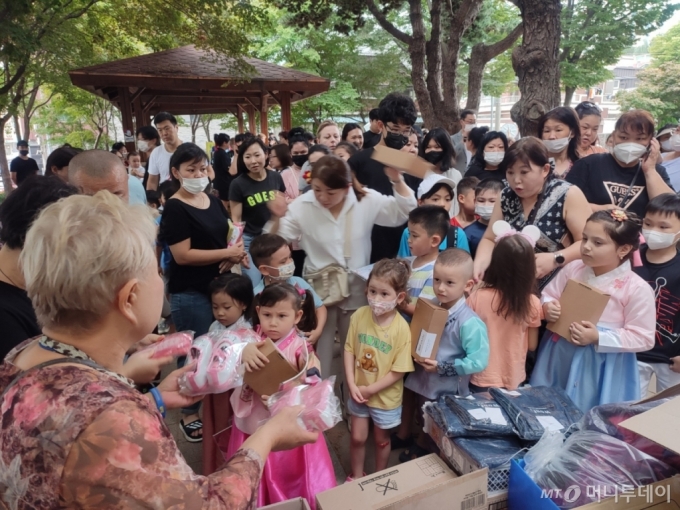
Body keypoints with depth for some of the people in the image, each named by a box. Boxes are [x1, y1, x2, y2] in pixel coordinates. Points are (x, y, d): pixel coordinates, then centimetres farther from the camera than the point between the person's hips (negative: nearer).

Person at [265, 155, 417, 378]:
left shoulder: (367, 200, -11)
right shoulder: (302, 206, -13)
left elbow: (405, 213, -7)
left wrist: (397, 180, -21)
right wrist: (277, 219, -28)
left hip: (356, 290, 2)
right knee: (320, 352, 12)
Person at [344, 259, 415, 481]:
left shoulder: (401, 328, -24)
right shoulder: (359, 315, -15)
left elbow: (399, 371, -19)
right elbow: (349, 350, -7)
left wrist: (370, 389, -17)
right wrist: (352, 385, -14)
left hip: (385, 396, -2)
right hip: (359, 392, 2)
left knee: (381, 440, 21)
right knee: (358, 437, 17)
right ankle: (357, 476, 42)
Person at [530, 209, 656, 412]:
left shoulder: (637, 289, -15)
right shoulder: (572, 269, -3)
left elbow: (643, 338, -12)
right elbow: (547, 295, 9)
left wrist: (599, 338, -21)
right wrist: (548, 307, -14)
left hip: (602, 368, -4)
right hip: (560, 357, 4)